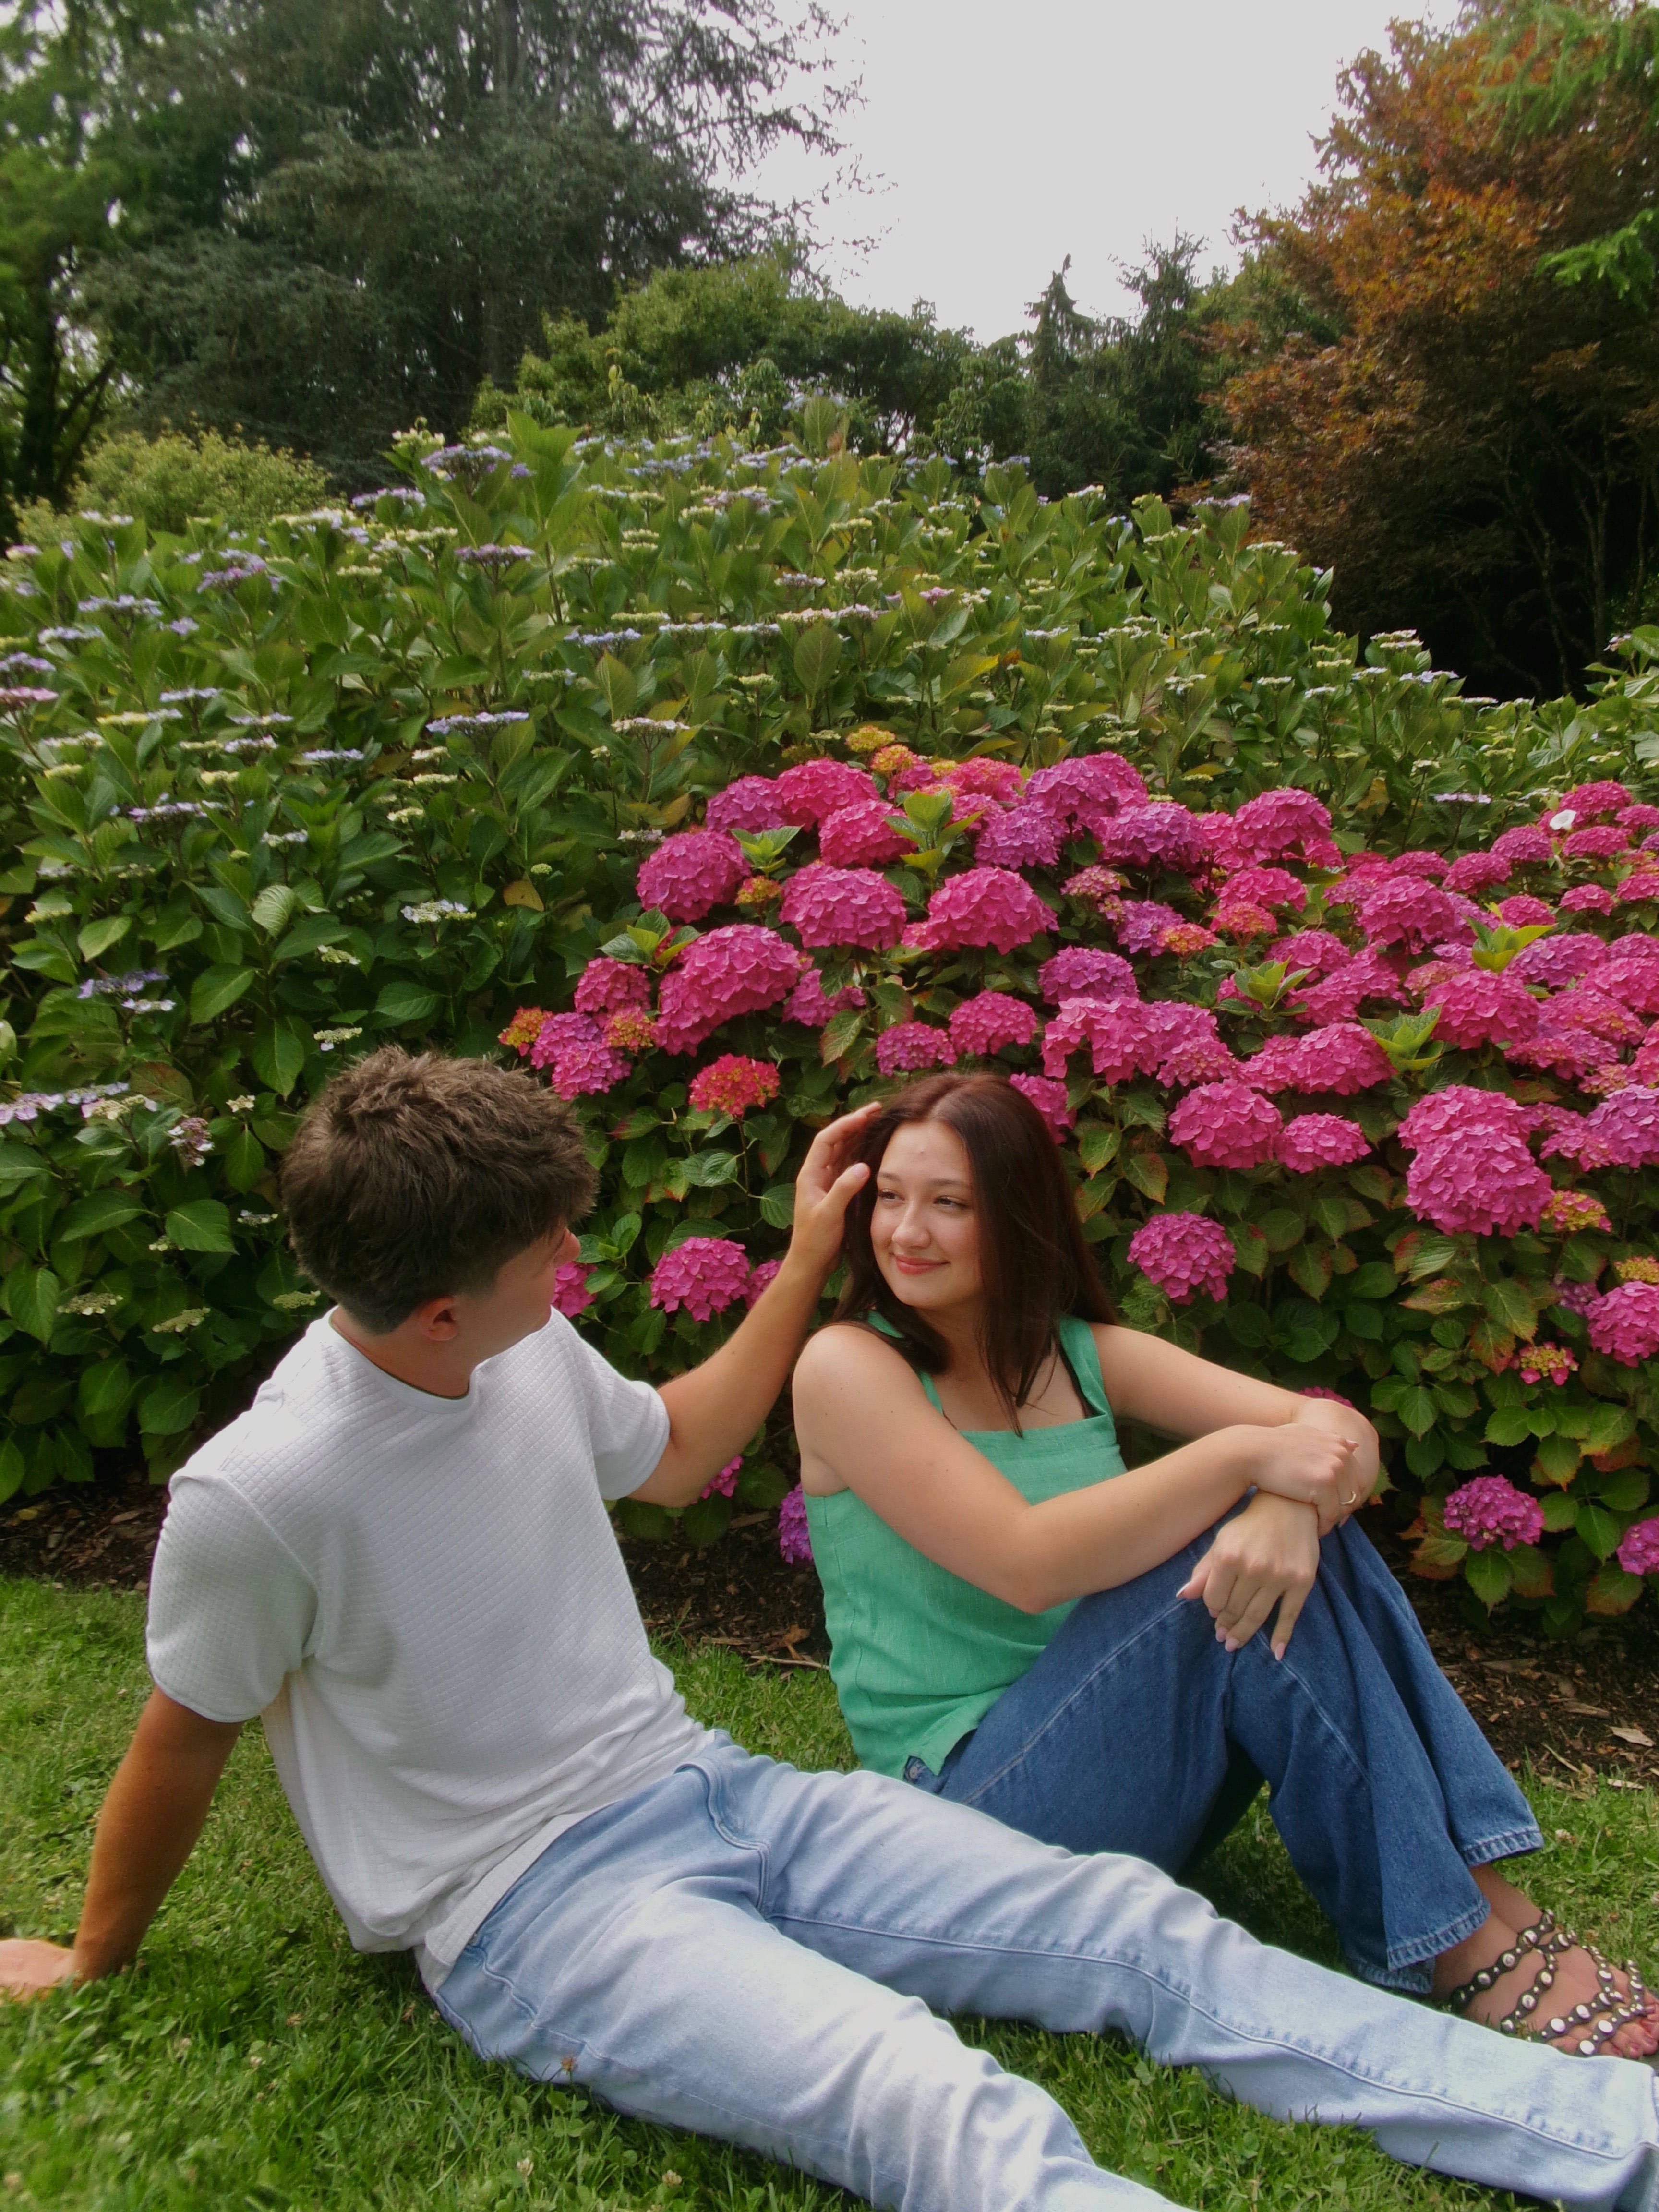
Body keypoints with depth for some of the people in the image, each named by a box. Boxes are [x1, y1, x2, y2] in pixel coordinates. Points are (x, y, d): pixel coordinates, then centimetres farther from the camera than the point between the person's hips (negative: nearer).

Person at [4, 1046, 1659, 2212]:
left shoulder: (529, 1352, -1)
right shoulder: (255, 1497, -21)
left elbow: (671, 1452, 19)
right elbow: (184, 1742, -3)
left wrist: (803, 1265, 16)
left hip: (708, 1793, 7)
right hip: (539, 1913, -6)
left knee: (1137, 1926, -6)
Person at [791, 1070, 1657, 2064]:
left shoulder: (1081, 1355, 6)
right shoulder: (848, 1366, -11)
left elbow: (1336, 1430, -5)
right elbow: (1028, 1564, -23)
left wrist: (1289, 1503, -28)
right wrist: (1244, 1456, -27)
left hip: (1130, 1764, 6)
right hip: (969, 1790, -5)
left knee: (1279, 1550, -19)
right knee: (1231, 1542, -25)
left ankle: (1502, 1915, -16)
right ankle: (1468, 1953, -16)